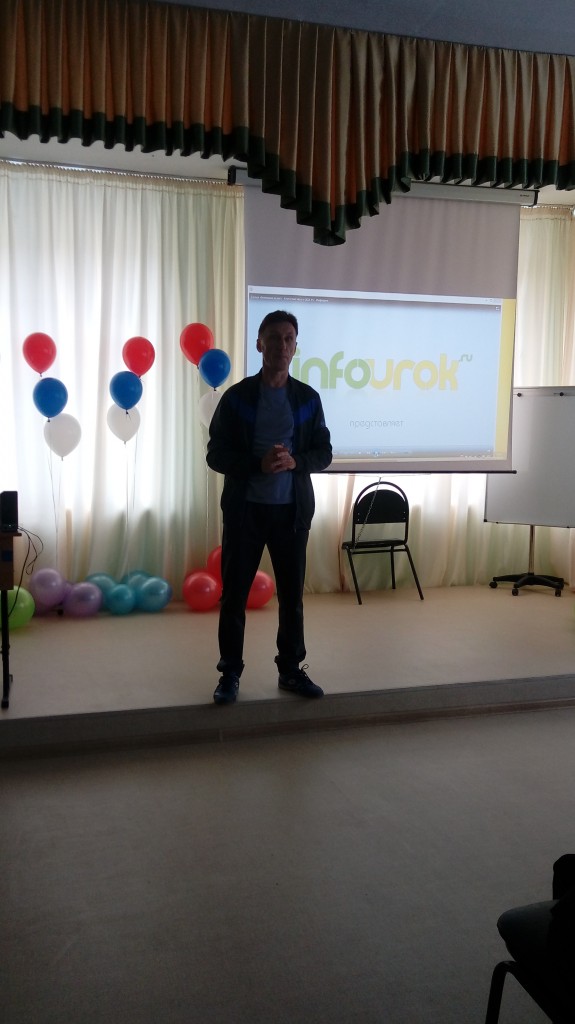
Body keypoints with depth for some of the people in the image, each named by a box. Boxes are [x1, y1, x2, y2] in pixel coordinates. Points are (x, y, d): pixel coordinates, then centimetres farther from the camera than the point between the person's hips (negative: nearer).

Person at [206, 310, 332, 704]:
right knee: (234, 594, 3)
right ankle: (231, 673, 15)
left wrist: (294, 461, -16)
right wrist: (258, 464, -20)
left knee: (292, 594, 9)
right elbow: (216, 455, -3)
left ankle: (291, 670, 22)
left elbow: (324, 454, 5)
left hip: (292, 510, 2)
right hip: (245, 509, -1)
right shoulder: (237, 397, -2)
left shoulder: (308, 398, 4)